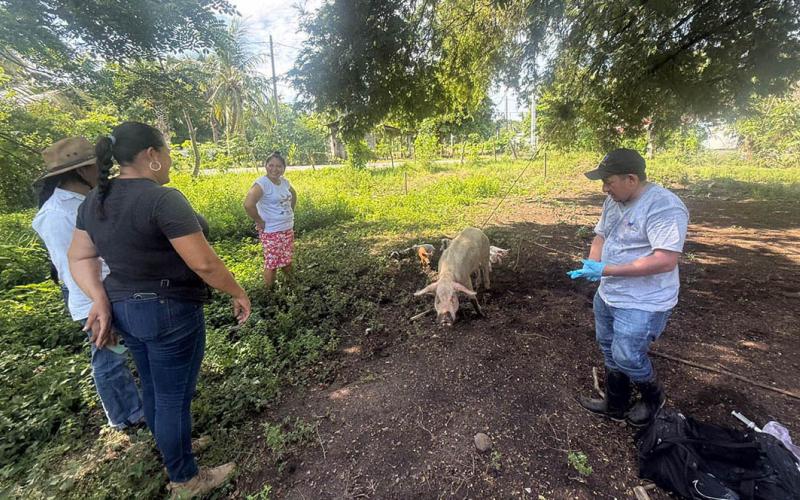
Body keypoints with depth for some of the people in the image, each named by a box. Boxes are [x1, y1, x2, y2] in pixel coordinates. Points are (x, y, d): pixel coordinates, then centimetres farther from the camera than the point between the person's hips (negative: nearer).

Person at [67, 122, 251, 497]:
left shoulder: (95, 200, 4)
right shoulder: (163, 199, -24)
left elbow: (79, 257, 8)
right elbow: (204, 263, -25)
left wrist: (99, 299, 0)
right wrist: (238, 293, -12)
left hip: (124, 309, 9)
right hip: (170, 313, -9)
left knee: (154, 388, 25)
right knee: (174, 398, 8)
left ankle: (172, 451, 49)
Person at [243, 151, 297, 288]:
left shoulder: (284, 181, 5)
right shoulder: (262, 183, -18)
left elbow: (293, 195, 26)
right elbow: (248, 204, -31)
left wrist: (291, 211, 15)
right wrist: (259, 222, -20)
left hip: (288, 229, 7)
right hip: (271, 232, -7)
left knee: (287, 261, 19)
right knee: (272, 263, 0)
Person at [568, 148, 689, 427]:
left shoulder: (664, 206, -23)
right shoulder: (613, 201, 4)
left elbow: (665, 260, -29)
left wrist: (606, 270, -29)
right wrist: (592, 264, -8)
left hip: (643, 304, -8)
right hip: (608, 295, 9)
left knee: (627, 357, -1)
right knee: (610, 351, 19)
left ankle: (653, 397, 33)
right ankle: (615, 406, 39)